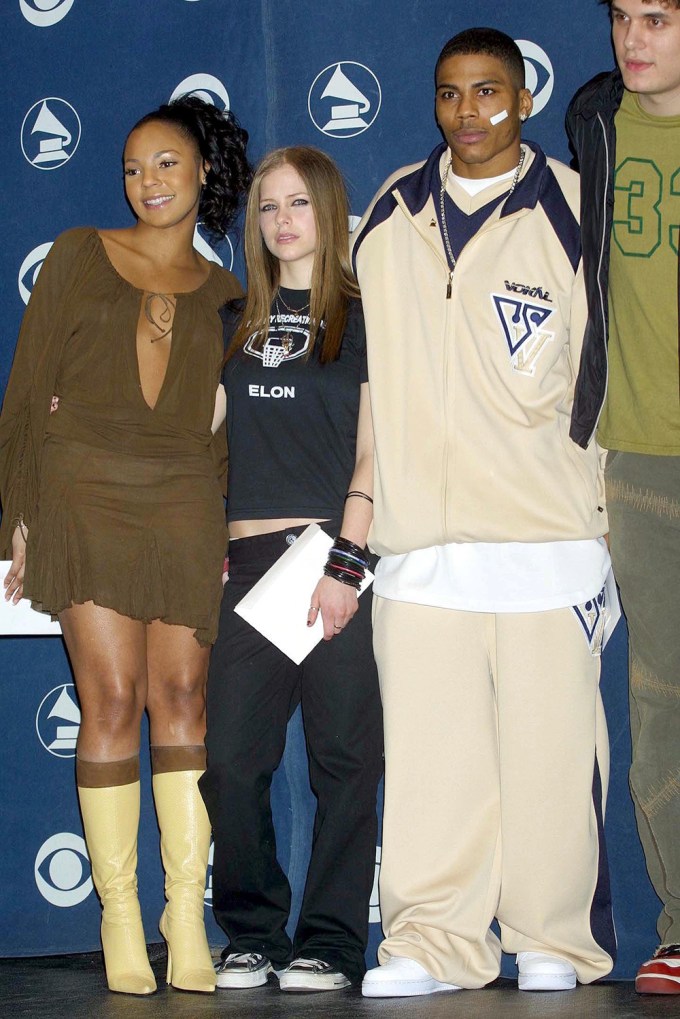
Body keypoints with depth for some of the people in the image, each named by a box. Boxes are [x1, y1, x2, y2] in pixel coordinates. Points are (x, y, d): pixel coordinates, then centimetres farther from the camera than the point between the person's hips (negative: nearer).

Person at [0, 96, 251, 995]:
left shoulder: (223, 294, 14)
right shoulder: (78, 258, 9)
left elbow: (229, 427, 15)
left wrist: (226, 526, 3)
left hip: (183, 508, 2)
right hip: (85, 499, -1)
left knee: (182, 700, -3)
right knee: (113, 703, -6)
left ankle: (187, 917, 1)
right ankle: (120, 920, -1)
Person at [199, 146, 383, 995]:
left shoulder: (362, 318, 6)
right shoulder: (235, 323, 19)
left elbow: (373, 455, -2)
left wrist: (345, 562, -10)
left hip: (335, 559, -4)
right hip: (248, 563, 4)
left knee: (343, 759, -3)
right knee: (230, 758, -3)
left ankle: (329, 943, 4)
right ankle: (251, 936, 9)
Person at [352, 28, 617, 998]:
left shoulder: (571, 211, 5)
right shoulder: (392, 214, 15)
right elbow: (367, 362, 23)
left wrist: (604, 514, 4)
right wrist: (371, 508, 20)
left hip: (545, 530, -3)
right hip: (420, 539, 3)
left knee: (548, 744, -1)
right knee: (427, 746, 0)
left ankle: (553, 940, 10)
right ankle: (433, 942, 7)